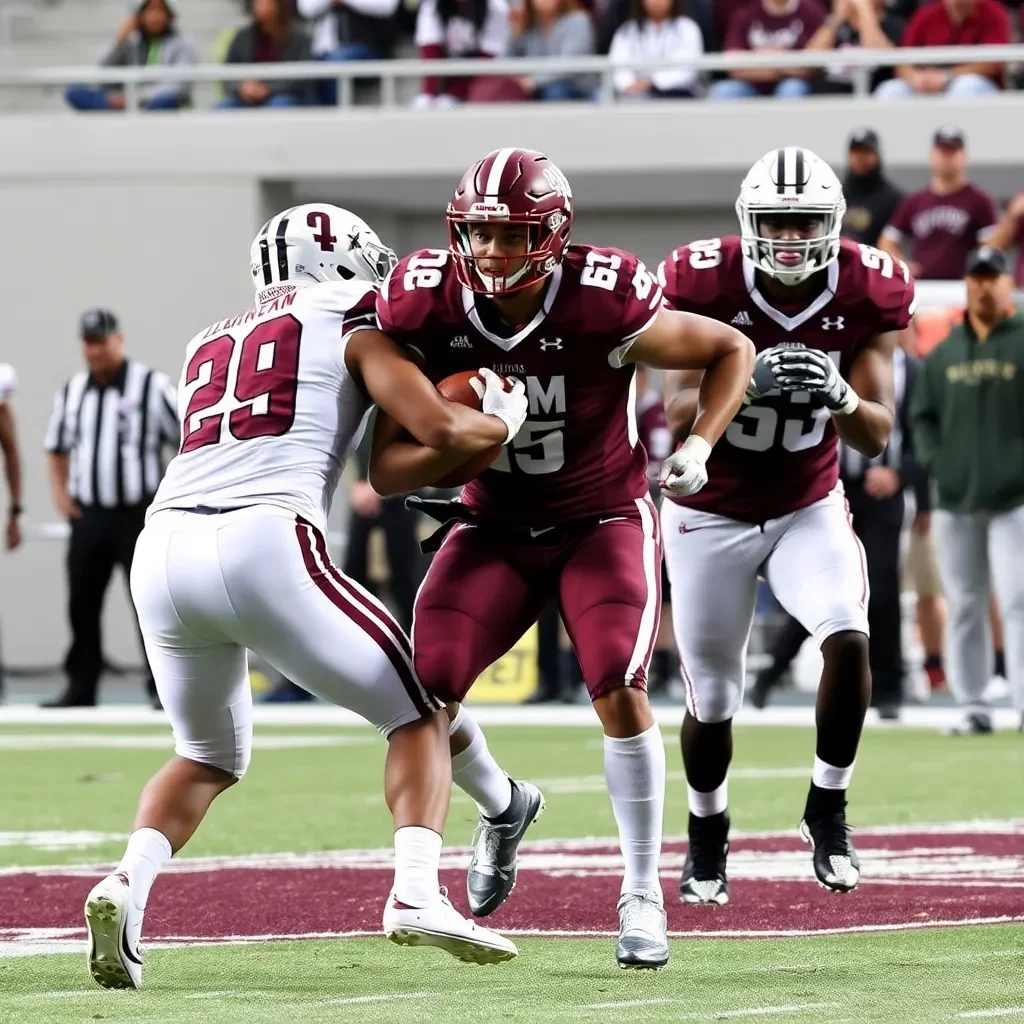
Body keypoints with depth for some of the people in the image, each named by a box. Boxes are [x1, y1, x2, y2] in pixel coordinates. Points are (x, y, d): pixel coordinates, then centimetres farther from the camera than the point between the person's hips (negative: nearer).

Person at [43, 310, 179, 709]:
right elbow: (56, 448, 23)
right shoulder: (72, 391, 11)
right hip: (87, 516, 5)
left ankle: (162, 687, -1)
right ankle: (80, 687, 14)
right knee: (82, 603, 6)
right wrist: (59, 492, 8)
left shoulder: (152, 386, -5)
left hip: (139, 513, -5)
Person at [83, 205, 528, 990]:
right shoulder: (352, 332, 15)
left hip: (164, 548, 5)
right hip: (262, 543, -5)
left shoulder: (210, 347, 31)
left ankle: (127, 887, 2)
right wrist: (502, 421, 24)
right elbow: (440, 432, 3)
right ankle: (416, 893, -10)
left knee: (210, 755, 27)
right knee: (419, 714, 11)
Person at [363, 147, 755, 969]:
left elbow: (732, 349, -8)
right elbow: (387, 471, -14)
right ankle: (503, 807, 22)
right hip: (495, 528, 3)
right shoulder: (431, 309, -18)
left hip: (603, 521, -3)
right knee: (426, 687, -12)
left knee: (619, 692, -21)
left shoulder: (603, 306, -25)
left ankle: (643, 894, -4)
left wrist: (700, 446, -21)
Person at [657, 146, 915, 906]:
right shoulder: (705, 282, -20)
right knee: (711, 697, 4)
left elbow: (877, 437, -13)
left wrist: (840, 395, -35)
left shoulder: (868, 293, -14)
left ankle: (828, 806, -3)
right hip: (710, 514, -1)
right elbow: (679, 415, -22)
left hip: (810, 507, 1)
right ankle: (707, 834, 33)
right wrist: (748, 383, -41)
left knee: (848, 636, -24)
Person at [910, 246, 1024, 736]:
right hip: (955, 501, 5)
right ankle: (973, 707, 12)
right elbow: (923, 415, 17)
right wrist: (934, 460, 2)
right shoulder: (943, 353, 12)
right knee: (964, 605, 7)